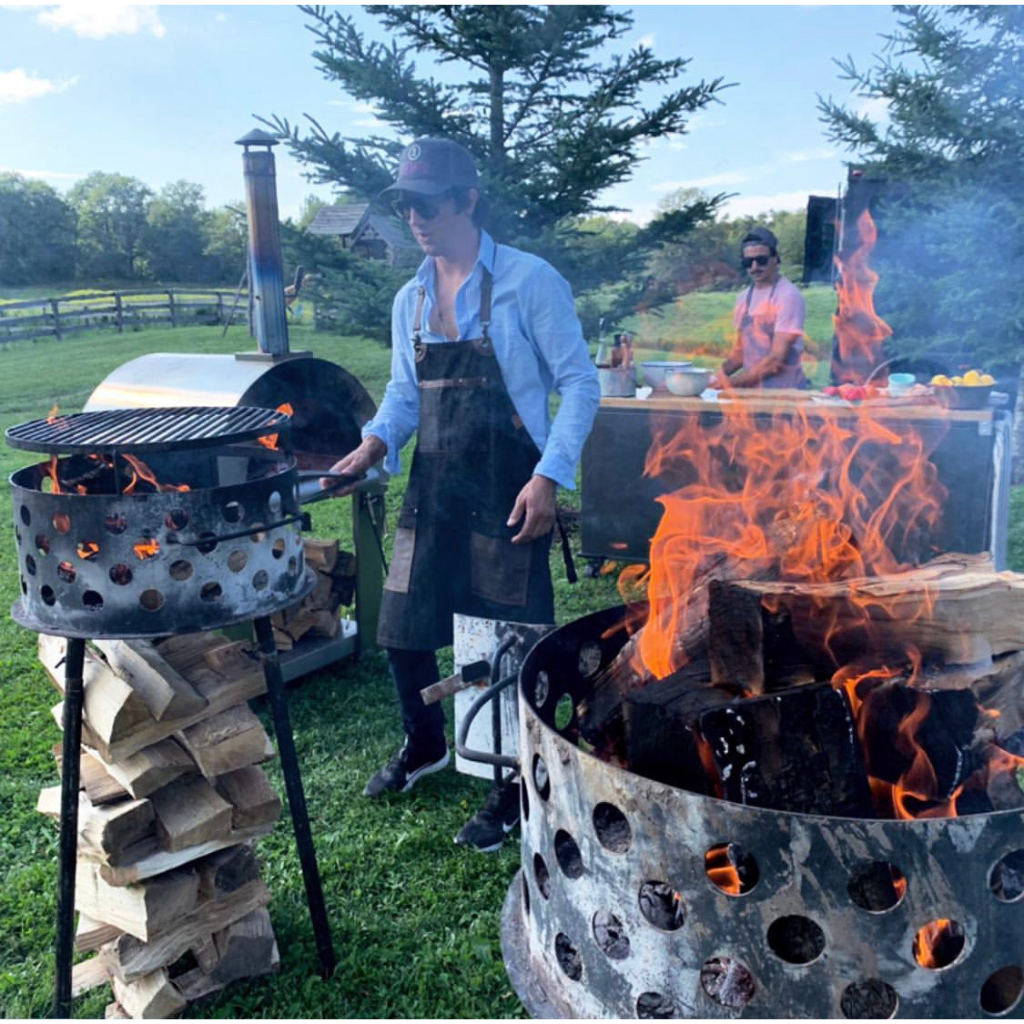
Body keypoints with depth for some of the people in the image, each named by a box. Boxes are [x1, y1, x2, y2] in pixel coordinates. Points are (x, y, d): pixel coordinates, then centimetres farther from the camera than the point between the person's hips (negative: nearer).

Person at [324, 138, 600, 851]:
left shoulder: (530, 282, -9)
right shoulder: (410, 301, 9)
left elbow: (579, 383, -9)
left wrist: (549, 477, -19)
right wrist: (376, 443, -4)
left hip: (506, 491, -6)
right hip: (432, 489, 6)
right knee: (402, 630, 12)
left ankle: (516, 790, 22)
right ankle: (425, 746, 39)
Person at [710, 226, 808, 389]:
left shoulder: (788, 296, -8)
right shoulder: (743, 297, 11)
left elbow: (777, 359, -14)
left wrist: (731, 382, -13)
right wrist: (718, 376, 1)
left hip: (783, 391, -5)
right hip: (751, 388, 5)